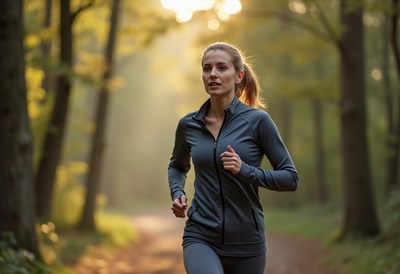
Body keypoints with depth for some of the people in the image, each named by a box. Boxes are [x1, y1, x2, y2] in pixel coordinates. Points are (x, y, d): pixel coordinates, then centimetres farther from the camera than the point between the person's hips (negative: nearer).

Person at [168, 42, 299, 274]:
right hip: (201, 237, 1)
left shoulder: (257, 120, -6)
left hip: (246, 242, -1)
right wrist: (177, 193, 3)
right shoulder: (189, 125, 3)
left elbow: (291, 178, -5)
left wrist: (246, 171, -19)